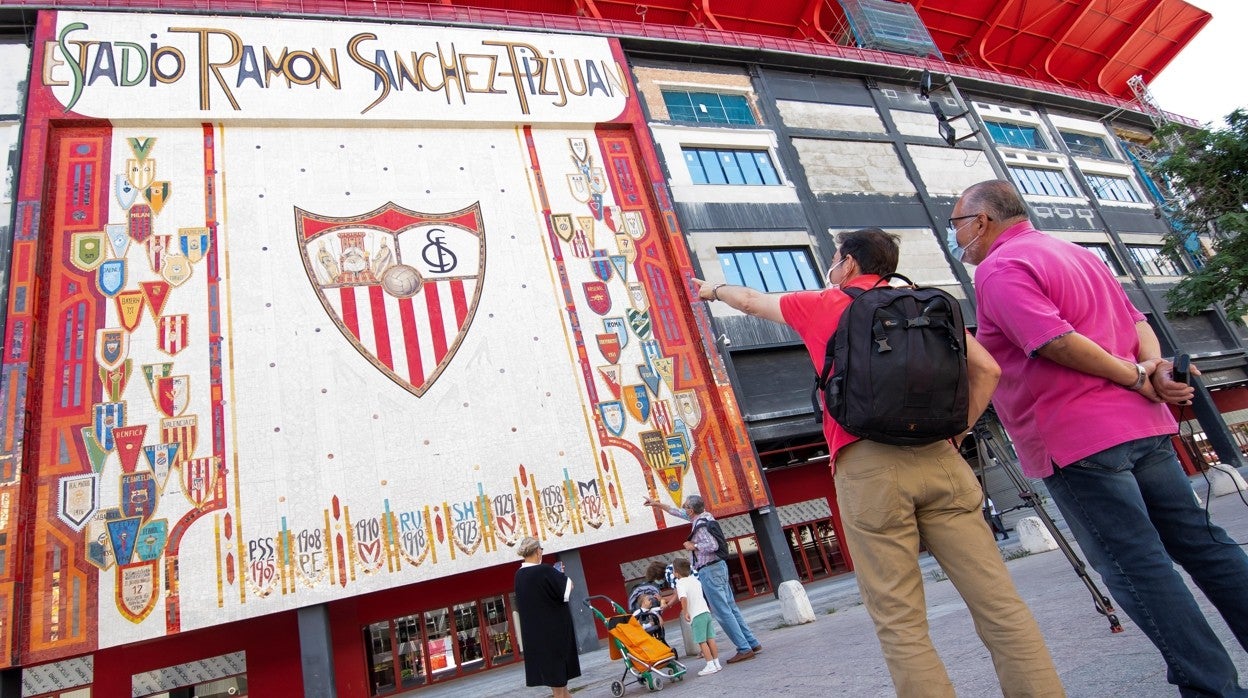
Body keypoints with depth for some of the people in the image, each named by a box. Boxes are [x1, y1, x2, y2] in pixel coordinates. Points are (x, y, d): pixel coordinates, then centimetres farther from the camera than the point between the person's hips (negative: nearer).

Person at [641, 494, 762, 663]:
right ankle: (753, 643, 17)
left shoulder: (700, 525, -16)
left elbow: (713, 545, -26)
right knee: (731, 608, 13)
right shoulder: (705, 516, 11)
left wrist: (693, 546, -12)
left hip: (709, 570, -10)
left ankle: (744, 649, -3)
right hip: (719, 566, 10)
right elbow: (678, 513, 23)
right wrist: (658, 504, 29)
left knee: (722, 613, -5)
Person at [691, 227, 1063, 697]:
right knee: (997, 600, 4)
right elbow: (985, 369, 9)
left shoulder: (820, 305, 13)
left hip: (866, 466, -3)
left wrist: (714, 289, 49)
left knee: (900, 625, 1)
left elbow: (750, 300, 30)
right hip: (936, 458, 4)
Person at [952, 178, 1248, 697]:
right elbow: (1135, 321, 15)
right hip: (1142, 424, 10)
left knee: (1136, 566, -2)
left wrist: (1136, 378, -10)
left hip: (1077, 440, -10)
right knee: (1199, 542, 16)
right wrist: (1155, 370, 0)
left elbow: (1055, 341, -21)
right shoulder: (1077, 253, 21)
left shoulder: (999, 269, -10)